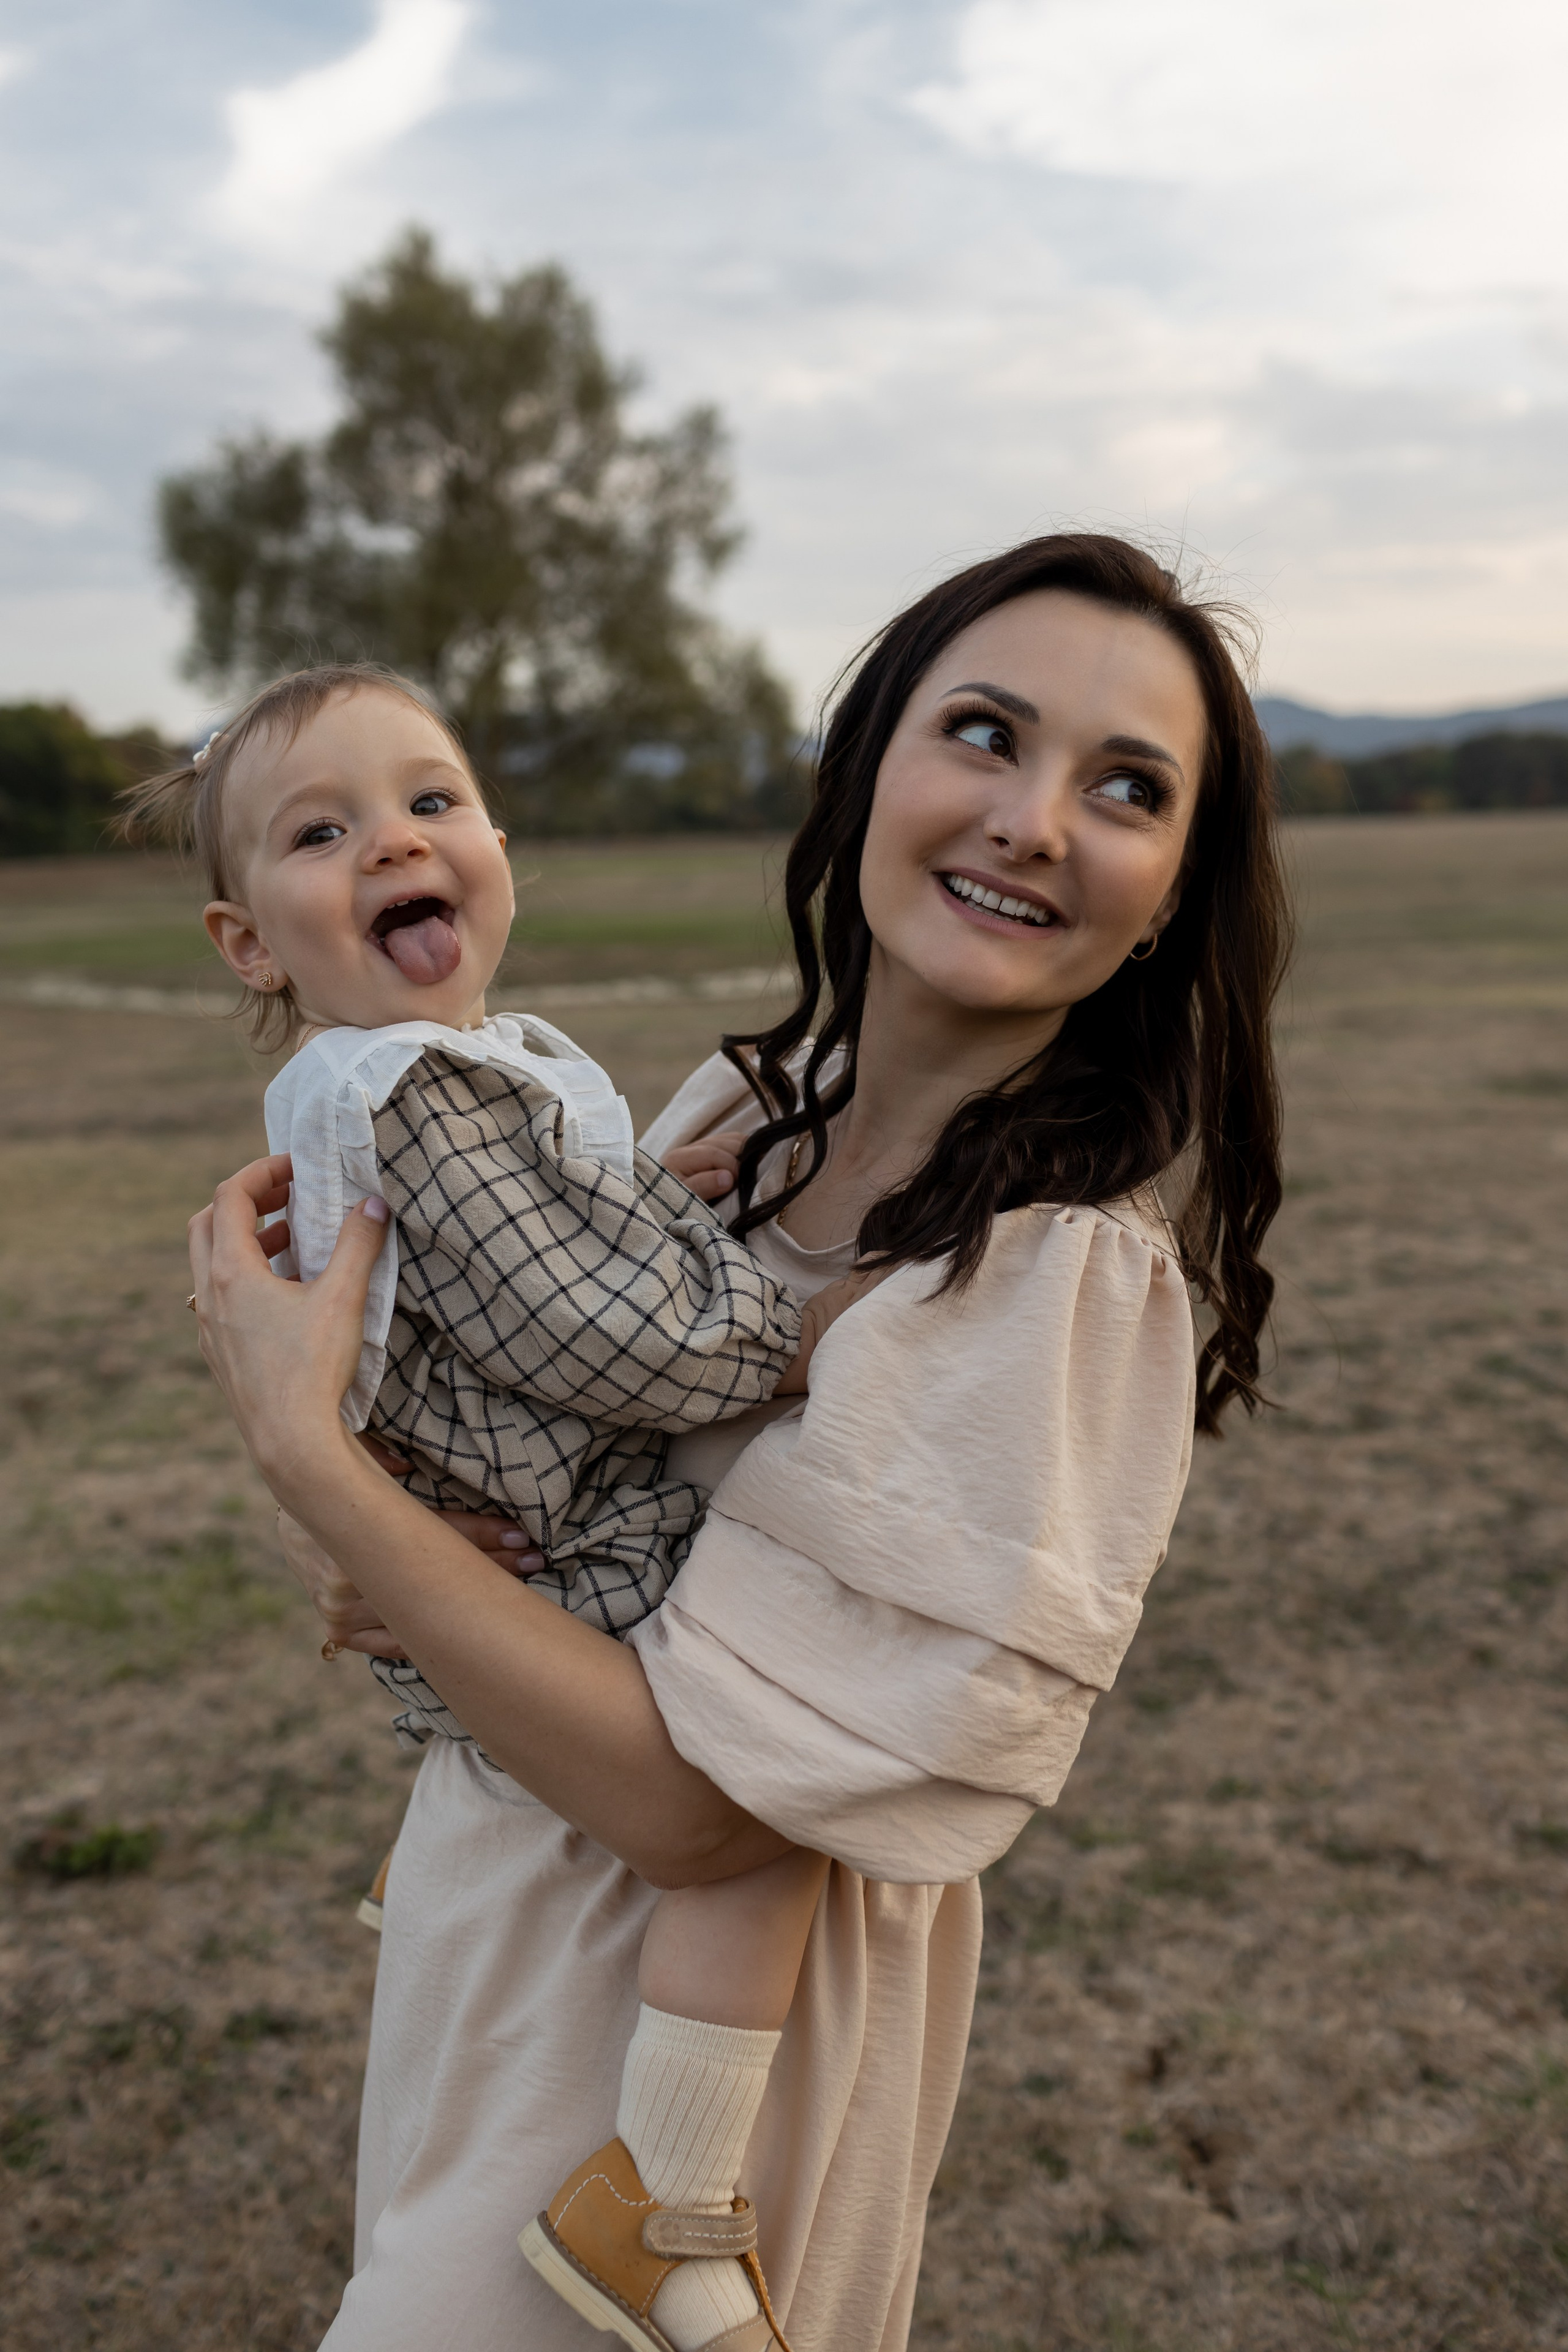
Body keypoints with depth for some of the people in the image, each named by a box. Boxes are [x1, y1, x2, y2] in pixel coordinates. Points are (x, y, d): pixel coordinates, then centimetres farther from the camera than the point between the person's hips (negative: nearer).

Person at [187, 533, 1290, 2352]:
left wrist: (299, 1444, -26)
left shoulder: (1078, 1285, -28)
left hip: (681, 2009, -7)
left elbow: (692, 1802, -28)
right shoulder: (742, 1105, -5)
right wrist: (344, 1541, -14)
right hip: (484, 1911, 7)